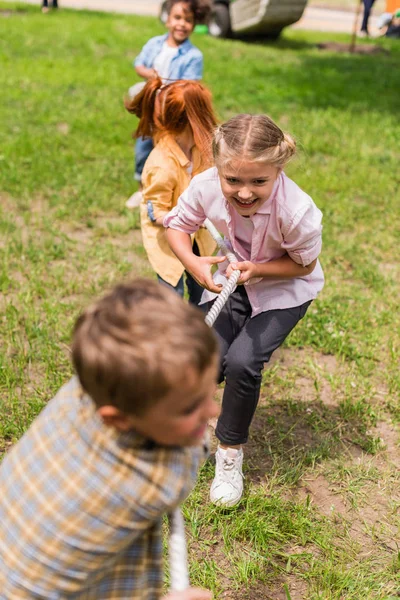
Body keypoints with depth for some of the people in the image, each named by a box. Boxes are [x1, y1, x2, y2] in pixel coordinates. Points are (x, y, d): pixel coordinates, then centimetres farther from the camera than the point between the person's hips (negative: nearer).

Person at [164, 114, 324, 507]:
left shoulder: (296, 211, -37)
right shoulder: (206, 186, -29)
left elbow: (304, 265, -16)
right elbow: (177, 223, -9)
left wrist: (257, 269, -33)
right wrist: (193, 263, -28)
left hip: (283, 288, -3)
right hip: (232, 280, 3)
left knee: (242, 361, -19)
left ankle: (230, 453, 6)